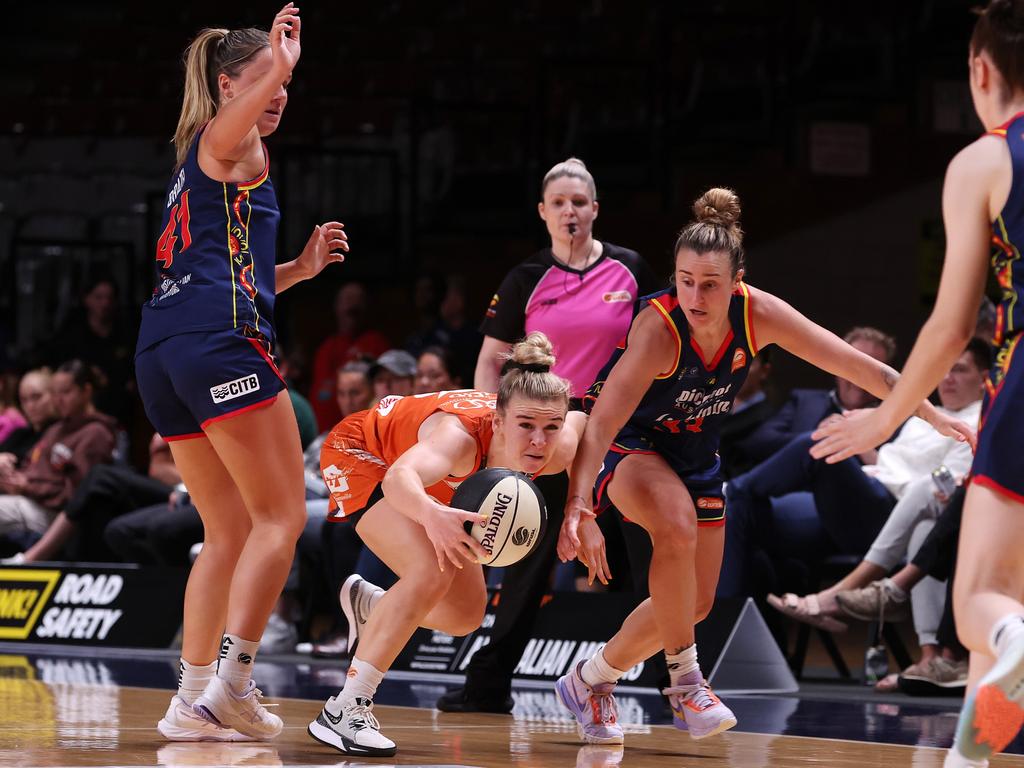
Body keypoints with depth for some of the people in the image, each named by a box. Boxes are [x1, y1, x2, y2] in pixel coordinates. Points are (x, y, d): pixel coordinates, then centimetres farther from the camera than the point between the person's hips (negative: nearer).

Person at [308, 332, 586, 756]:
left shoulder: (558, 449, -28)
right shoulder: (462, 434, -44)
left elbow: (583, 420, -2)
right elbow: (400, 477, -63)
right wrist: (432, 516, -84)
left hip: (430, 487, 7)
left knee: (465, 614, 8)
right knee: (431, 572, -28)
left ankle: (368, 605, 38)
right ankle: (343, 712, -21)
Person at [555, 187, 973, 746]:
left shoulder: (758, 314, -21)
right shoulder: (658, 327, -34)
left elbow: (855, 365, -14)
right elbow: (600, 425, -42)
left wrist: (933, 415, -16)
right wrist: (579, 509, -55)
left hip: (694, 452, 6)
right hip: (630, 444, -6)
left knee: (694, 604, 8)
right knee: (677, 528, -36)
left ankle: (590, 680, 28)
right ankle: (685, 683, -23)